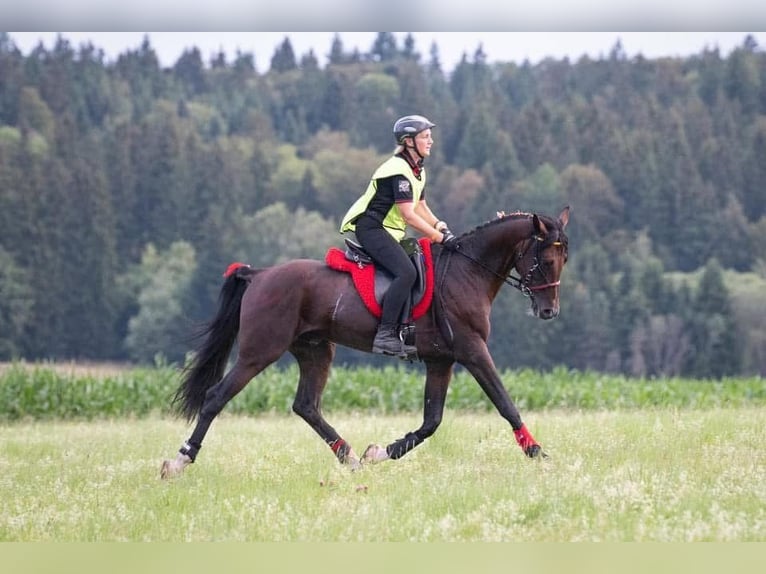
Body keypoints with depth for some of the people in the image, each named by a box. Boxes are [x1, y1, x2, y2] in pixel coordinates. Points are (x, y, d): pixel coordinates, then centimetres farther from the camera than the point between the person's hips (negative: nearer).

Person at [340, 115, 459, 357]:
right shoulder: (398, 170, -17)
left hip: (388, 232, 11)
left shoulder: (417, 170, 15)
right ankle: (385, 335, -31)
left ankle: (404, 328, 1)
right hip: (370, 228, -11)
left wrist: (439, 225, 2)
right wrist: (440, 237, -21)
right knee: (406, 272, -27)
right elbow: (409, 216, -22)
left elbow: (420, 206, 21)